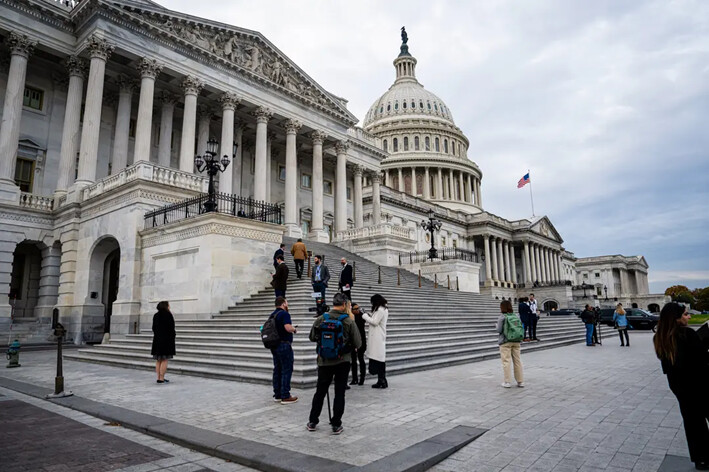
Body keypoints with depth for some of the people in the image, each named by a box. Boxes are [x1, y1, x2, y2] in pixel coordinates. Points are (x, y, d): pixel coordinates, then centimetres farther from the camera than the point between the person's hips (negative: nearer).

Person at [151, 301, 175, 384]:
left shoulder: (156, 315, 9)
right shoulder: (168, 315, -11)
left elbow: (154, 328, 10)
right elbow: (171, 327, -12)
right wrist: (173, 334, 4)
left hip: (157, 339, 7)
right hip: (166, 339, -6)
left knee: (158, 360, 12)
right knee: (164, 360, -2)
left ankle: (158, 377, 14)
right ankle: (161, 378, -3)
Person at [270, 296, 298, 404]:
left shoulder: (272, 315, 12)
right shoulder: (284, 314, -14)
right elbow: (288, 328, -28)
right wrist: (294, 329, -8)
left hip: (274, 345, 9)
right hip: (284, 345, -9)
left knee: (277, 370, 13)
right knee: (287, 370, -3)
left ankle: (277, 395, 19)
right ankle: (285, 396, -1)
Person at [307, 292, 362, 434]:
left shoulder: (321, 319, -7)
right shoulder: (348, 321, -11)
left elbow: (312, 337, 3)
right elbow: (358, 344, -9)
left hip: (324, 361, 2)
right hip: (343, 361, -2)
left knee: (320, 391, 14)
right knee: (339, 393, 7)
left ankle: (313, 422, 25)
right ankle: (336, 425, 12)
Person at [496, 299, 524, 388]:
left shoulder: (502, 317, -12)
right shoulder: (516, 316, 4)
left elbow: (499, 330, -12)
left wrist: (496, 326, 8)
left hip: (505, 342, -5)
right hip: (516, 341, 5)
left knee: (506, 362, 1)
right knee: (517, 361, 11)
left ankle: (507, 382, 4)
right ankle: (520, 381, 16)